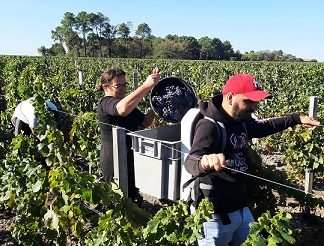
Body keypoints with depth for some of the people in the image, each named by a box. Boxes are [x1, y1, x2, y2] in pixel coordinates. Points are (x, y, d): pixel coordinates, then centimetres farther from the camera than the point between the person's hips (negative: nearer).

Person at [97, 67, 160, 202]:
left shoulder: (127, 104, 14)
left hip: (130, 160, 9)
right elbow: (122, 109, -41)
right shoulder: (105, 103, -17)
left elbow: (145, 122, 12)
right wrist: (146, 85, -43)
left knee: (133, 194, 18)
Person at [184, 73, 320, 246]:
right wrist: (205, 162, -60)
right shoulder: (209, 126, -23)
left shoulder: (242, 121, 4)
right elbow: (190, 162, -38)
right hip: (216, 214, -8)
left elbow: (263, 126, 26)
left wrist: (296, 119, 24)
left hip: (241, 208, 9)